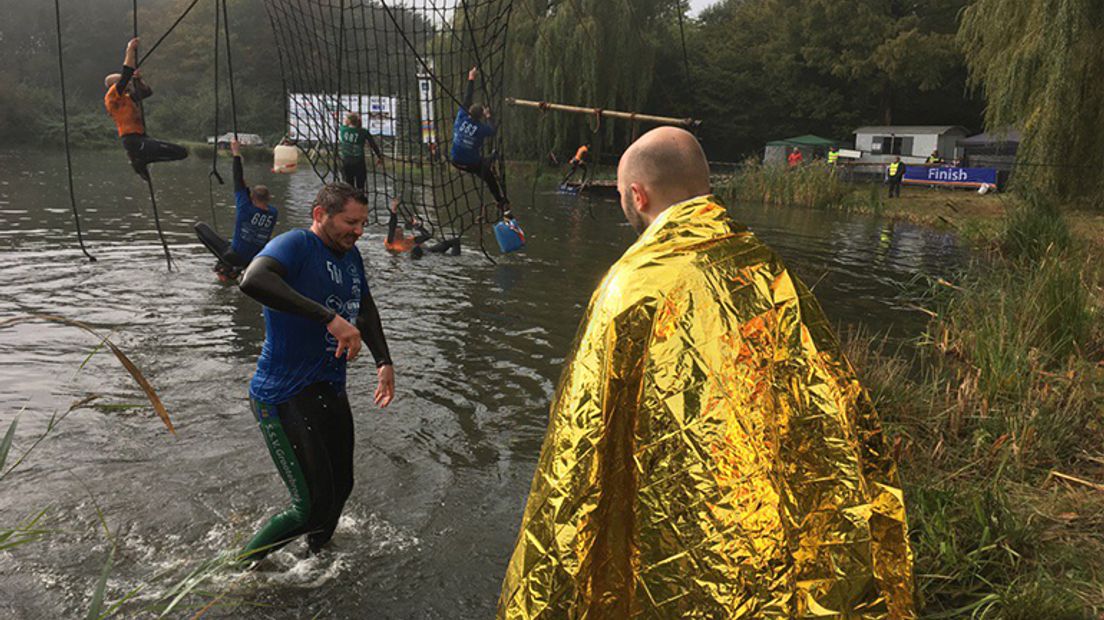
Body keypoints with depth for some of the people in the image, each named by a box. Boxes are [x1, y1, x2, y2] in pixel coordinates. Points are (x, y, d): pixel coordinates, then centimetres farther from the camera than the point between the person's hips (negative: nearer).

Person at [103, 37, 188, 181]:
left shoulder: (126, 98, 20)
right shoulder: (112, 97, -5)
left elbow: (148, 92, 28)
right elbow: (126, 74, -14)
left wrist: (138, 79, 11)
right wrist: (130, 50, -9)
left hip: (140, 139, 10)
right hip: (133, 141, -10)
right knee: (181, 152, -21)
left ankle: (139, 160, 17)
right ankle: (140, 160, -7)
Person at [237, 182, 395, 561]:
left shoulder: (350, 255, 11)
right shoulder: (296, 244, -15)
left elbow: (366, 310, 25)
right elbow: (253, 281, -36)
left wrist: (384, 362, 18)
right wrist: (331, 319, -38)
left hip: (331, 391, 9)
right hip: (285, 398, -9)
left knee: (340, 488, 19)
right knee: (312, 509, -7)